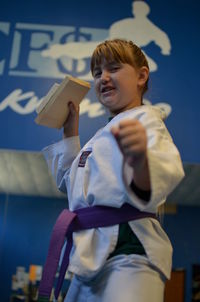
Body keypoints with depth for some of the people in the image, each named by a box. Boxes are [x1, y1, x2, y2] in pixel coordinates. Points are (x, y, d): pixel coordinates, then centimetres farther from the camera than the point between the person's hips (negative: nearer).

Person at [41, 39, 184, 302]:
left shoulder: (144, 118, -3)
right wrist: (70, 131, 26)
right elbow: (68, 183, 32)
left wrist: (139, 159, -47)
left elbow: (167, 173, -24)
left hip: (128, 247, -9)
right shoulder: (107, 132, 21)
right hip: (92, 255, 9)